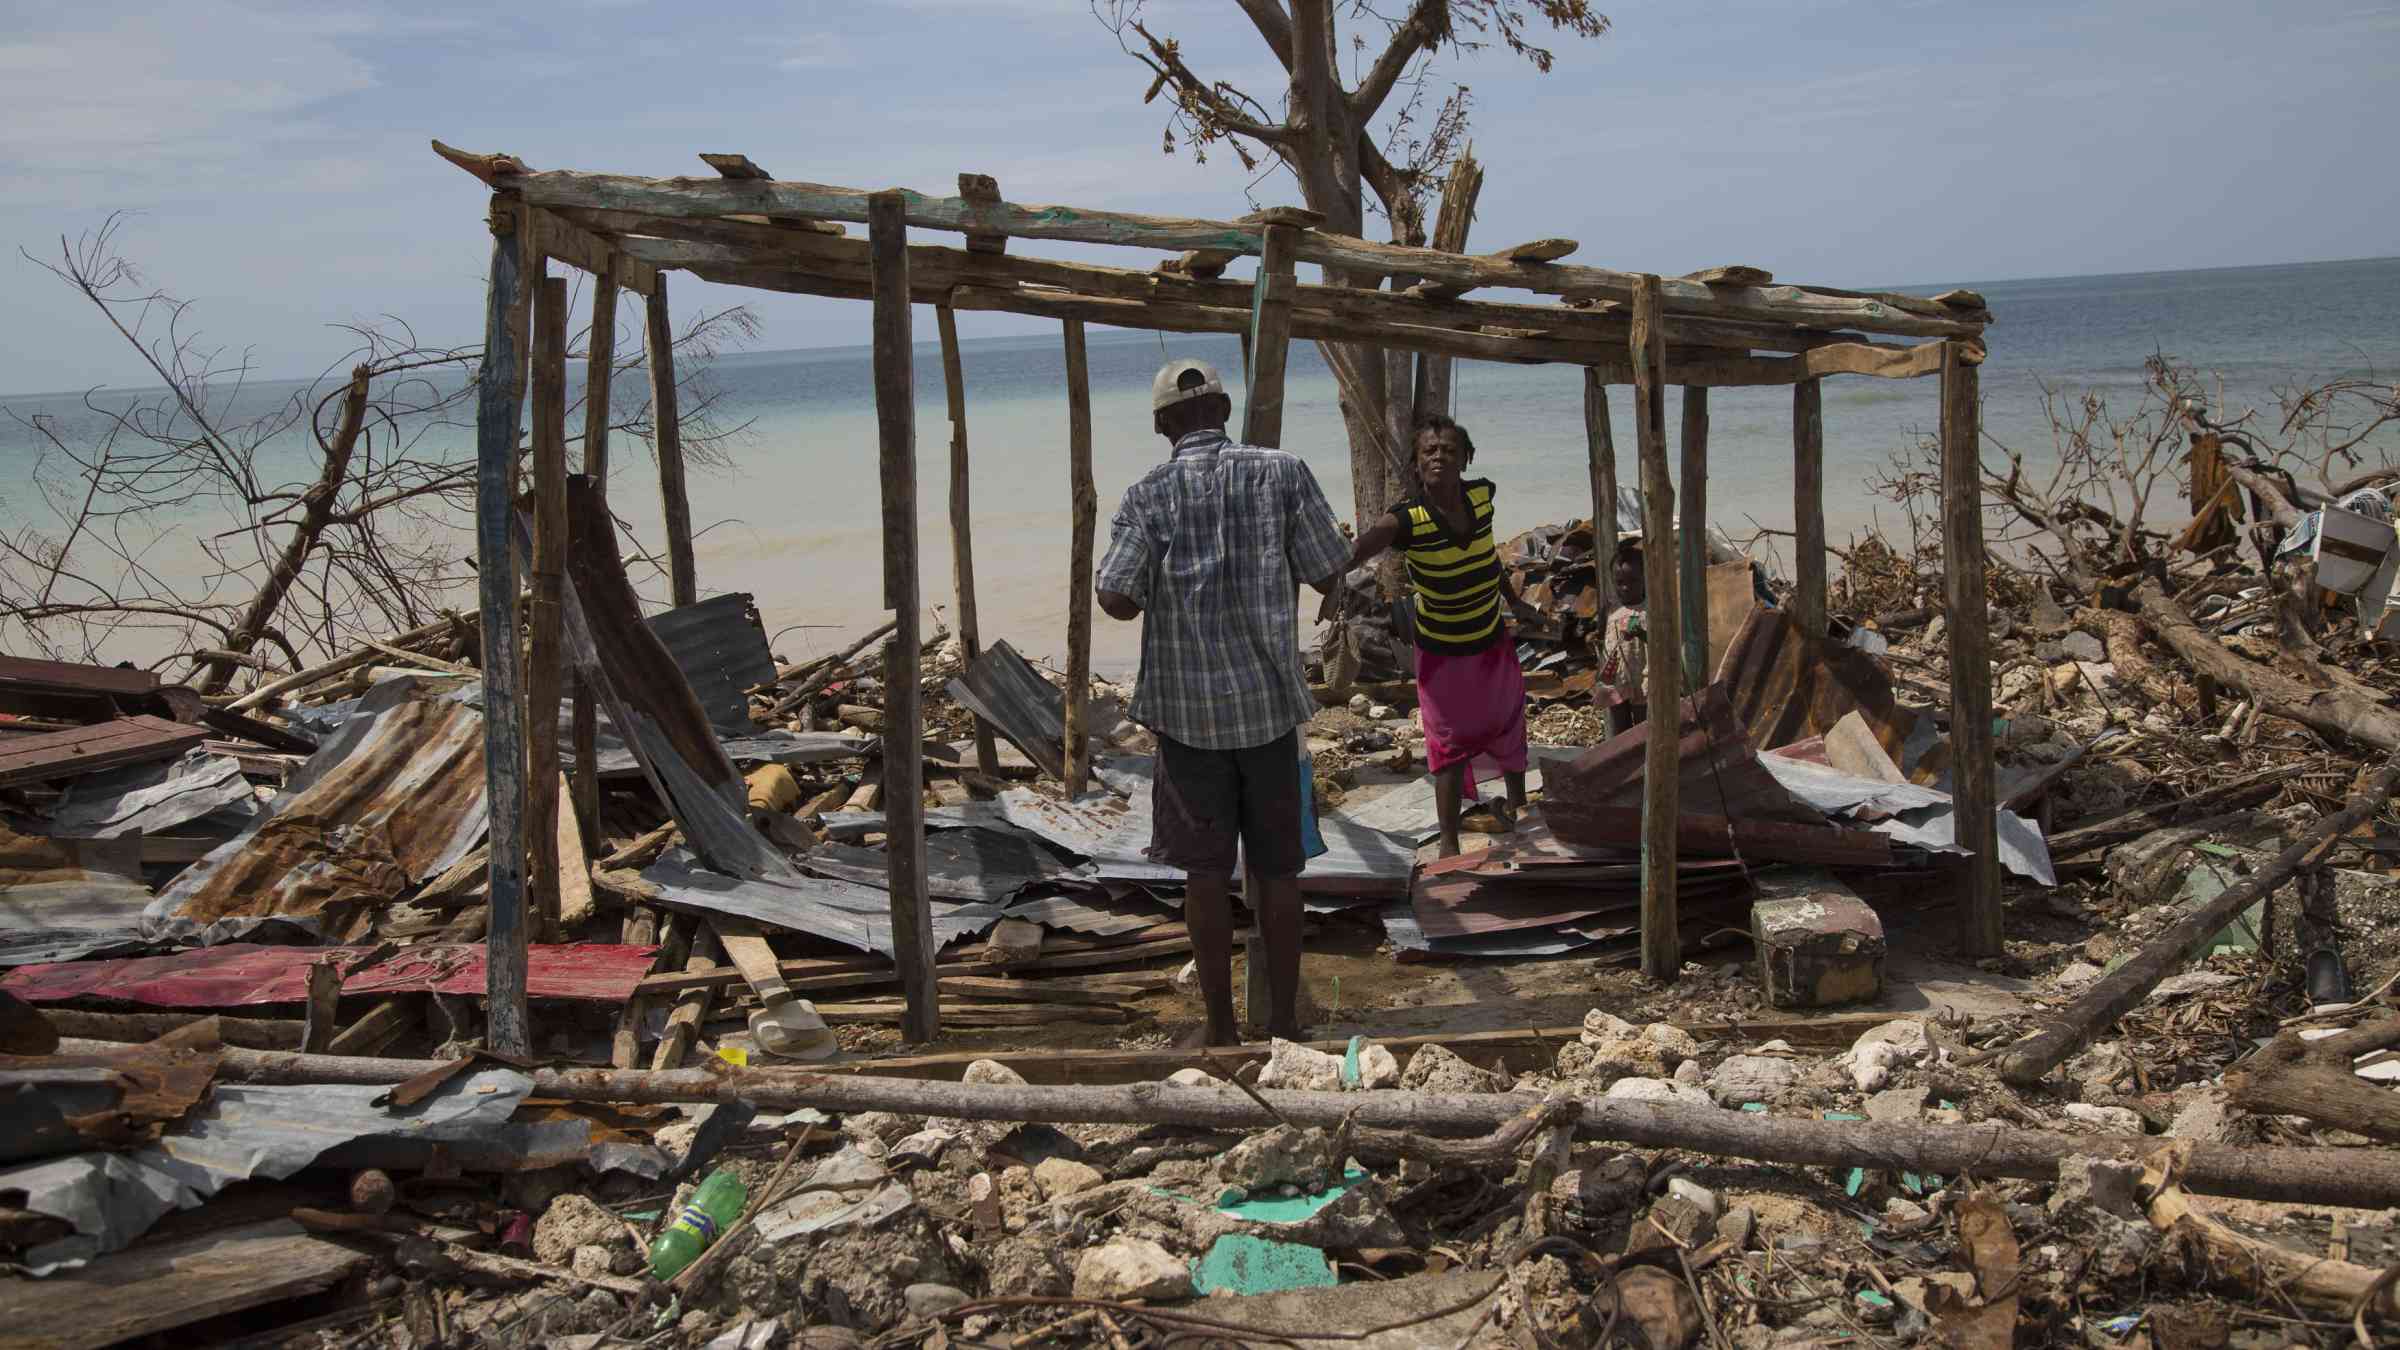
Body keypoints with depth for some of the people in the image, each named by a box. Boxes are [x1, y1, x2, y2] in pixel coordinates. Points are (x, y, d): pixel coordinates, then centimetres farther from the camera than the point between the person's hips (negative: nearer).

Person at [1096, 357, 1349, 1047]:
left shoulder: (1148, 495, -5)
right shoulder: (1283, 472, -2)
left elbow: (1120, 601, -12)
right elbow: (1329, 576, -1)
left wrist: (1103, 573, 10)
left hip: (1187, 705, -1)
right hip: (1270, 701, 1)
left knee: (1207, 870, 7)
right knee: (1277, 867, 11)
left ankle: (1220, 1024, 14)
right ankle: (1283, 1018, 18)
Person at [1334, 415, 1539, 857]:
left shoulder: (1481, 496, -11)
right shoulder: (1406, 520, -27)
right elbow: (1361, 549, -44)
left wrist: (1515, 602, 19)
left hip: (1493, 640, 5)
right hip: (1442, 652, -5)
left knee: (1509, 726, 22)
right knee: (1450, 745, -1)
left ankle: (1518, 804, 48)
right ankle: (1449, 845, 9)